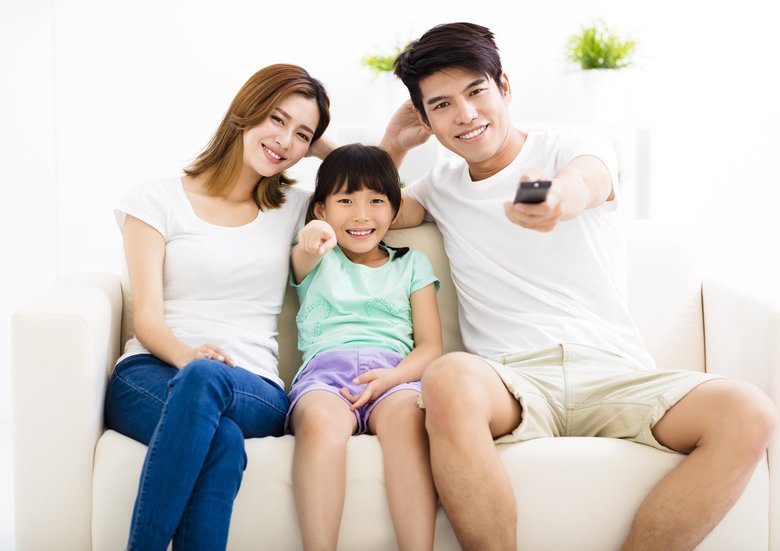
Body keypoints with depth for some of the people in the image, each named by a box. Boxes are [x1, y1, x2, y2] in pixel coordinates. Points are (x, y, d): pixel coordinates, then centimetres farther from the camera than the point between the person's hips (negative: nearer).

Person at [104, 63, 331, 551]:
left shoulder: (294, 209, 21)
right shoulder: (157, 201, 11)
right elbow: (147, 316, 0)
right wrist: (186, 354, -22)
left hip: (253, 391, 2)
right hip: (149, 376, -2)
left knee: (205, 380, -39)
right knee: (223, 439, -40)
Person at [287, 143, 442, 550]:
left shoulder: (411, 264, 24)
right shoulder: (317, 261, 22)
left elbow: (430, 345, 14)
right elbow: (302, 260, -6)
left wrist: (393, 376, -9)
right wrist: (312, 243, -33)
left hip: (394, 372, 1)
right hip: (325, 367, 0)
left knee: (407, 418, -37)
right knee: (320, 420, -38)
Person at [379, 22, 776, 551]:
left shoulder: (576, 147, 7)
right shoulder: (442, 185, 21)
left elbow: (585, 180, -18)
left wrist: (561, 195, -43)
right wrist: (394, 144, 18)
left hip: (615, 375, 0)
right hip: (512, 380, 1)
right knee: (449, 378, -37)